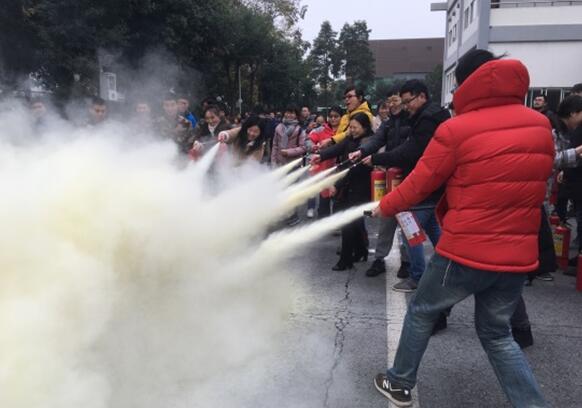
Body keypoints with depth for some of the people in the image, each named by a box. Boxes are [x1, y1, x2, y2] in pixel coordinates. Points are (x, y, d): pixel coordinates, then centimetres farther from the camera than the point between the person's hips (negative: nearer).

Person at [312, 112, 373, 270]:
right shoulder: (350, 139, 7)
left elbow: (355, 168, -21)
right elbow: (337, 148, -10)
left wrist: (338, 185, -23)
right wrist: (321, 155, -29)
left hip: (360, 189, -7)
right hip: (349, 187, 7)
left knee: (348, 222, -6)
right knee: (355, 220, 16)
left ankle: (345, 260, 4)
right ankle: (360, 251, 32)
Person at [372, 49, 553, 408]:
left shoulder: (457, 129, -12)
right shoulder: (541, 126, 5)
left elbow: (418, 184, -4)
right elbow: (535, 183, 16)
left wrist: (384, 207, 13)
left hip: (466, 251, -5)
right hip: (518, 253, 5)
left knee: (421, 314, 18)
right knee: (497, 333, 22)